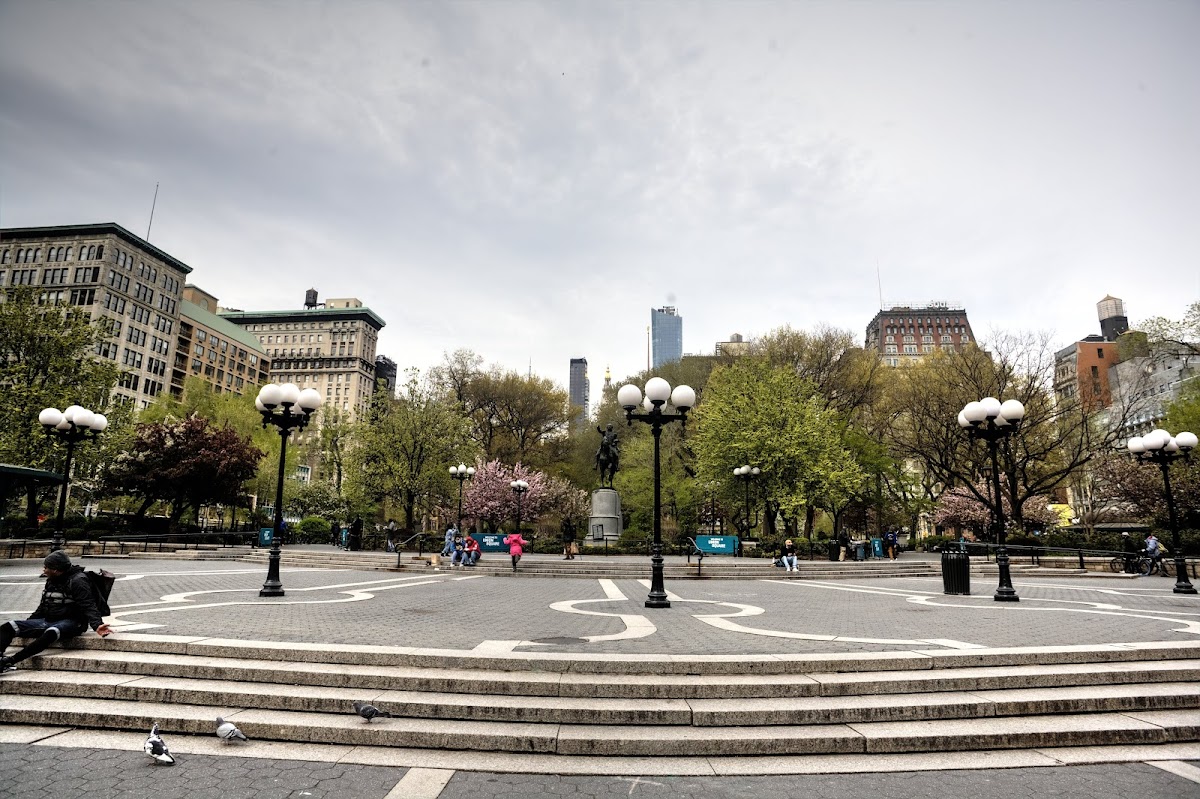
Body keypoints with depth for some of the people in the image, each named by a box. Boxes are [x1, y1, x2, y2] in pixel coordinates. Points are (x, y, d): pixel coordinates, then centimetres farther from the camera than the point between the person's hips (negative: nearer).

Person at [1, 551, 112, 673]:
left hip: (70, 622, -9)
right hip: (47, 621, 9)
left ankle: (10, 662, -41)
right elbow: (42, 607, 27)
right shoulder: (51, 581, 14)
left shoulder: (77, 581, -13)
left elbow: (88, 606, -22)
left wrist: (97, 625, -37)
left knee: (51, 633, -39)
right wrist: (26, 625, 26)